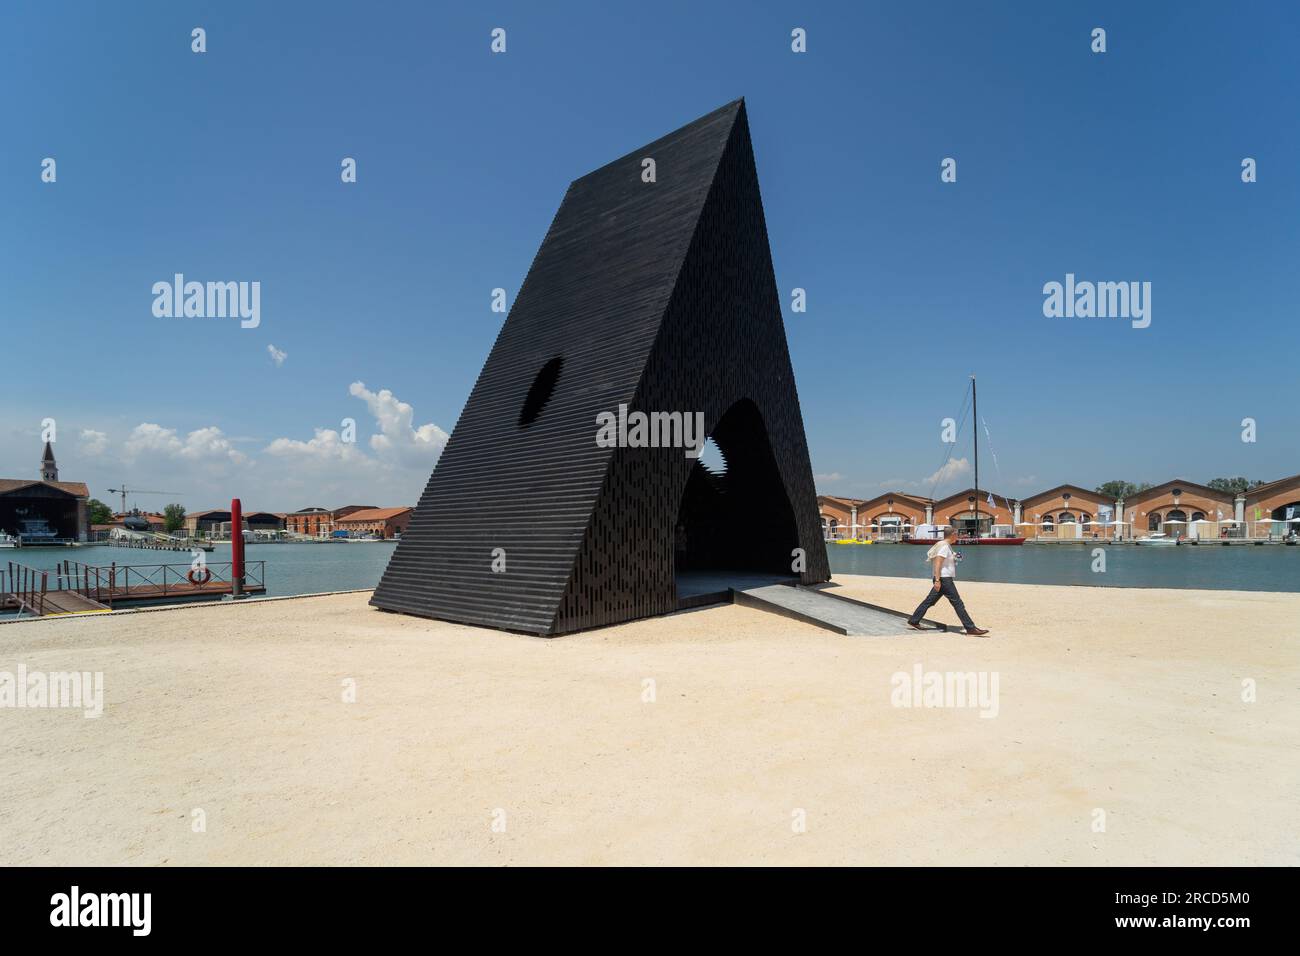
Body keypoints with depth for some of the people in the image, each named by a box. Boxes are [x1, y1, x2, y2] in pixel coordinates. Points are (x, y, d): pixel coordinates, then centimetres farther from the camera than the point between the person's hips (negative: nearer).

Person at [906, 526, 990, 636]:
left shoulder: (946, 545, 16)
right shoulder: (944, 546, -15)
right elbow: (938, 563, -22)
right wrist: (937, 580, -26)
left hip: (945, 579, 10)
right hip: (944, 579, -10)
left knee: (929, 601, 11)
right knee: (958, 603, -6)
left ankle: (913, 621, 15)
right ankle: (970, 628, -3)